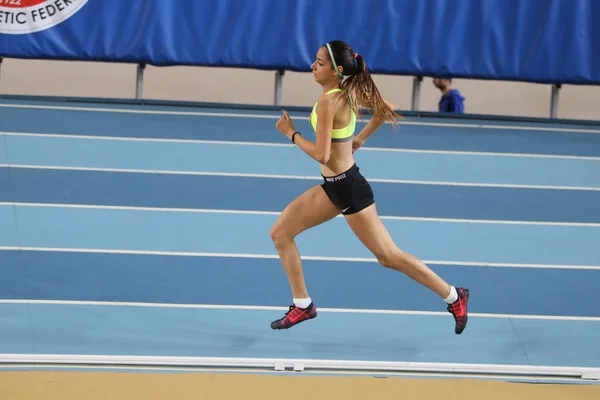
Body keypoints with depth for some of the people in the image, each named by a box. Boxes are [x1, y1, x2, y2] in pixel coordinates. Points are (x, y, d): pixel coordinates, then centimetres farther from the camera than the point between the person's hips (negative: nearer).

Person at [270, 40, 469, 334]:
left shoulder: (328, 102, -25)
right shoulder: (349, 92, 0)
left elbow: (321, 155, -26)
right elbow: (385, 110, 12)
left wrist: (290, 133, -14)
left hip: (348, 188, -10)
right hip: (333, 186, 10)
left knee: (388, 256, 1)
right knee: (280, 233, 9)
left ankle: (453, 297, 13)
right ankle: (302, 305, 16)